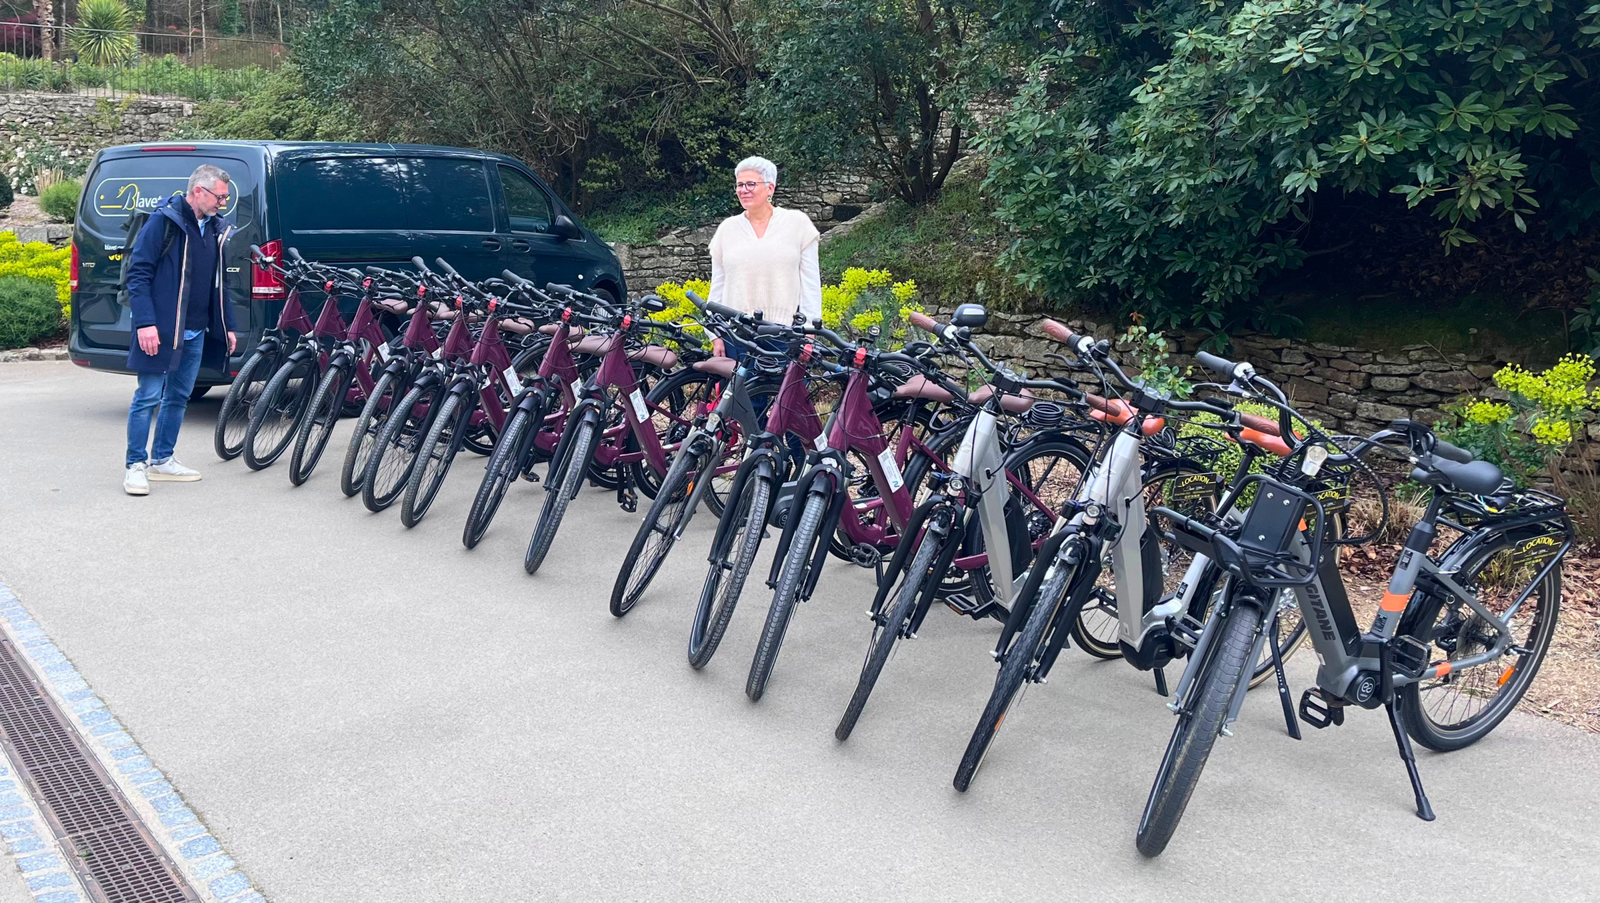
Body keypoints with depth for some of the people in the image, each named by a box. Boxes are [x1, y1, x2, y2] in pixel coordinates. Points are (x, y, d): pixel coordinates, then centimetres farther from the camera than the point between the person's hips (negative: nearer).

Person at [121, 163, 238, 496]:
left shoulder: (215, 229, 12)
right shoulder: (164, 220, -9)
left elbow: (220, 283, 20)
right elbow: (138, 272, -12)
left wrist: (227, 327, 17)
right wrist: (145, 322, -20)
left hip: (196, 332, 7)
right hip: (161, 330, -7)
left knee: (178, 397, 13)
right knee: (148, 397, -3)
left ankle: (162, 460, 23)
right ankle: (135, 465, 5)